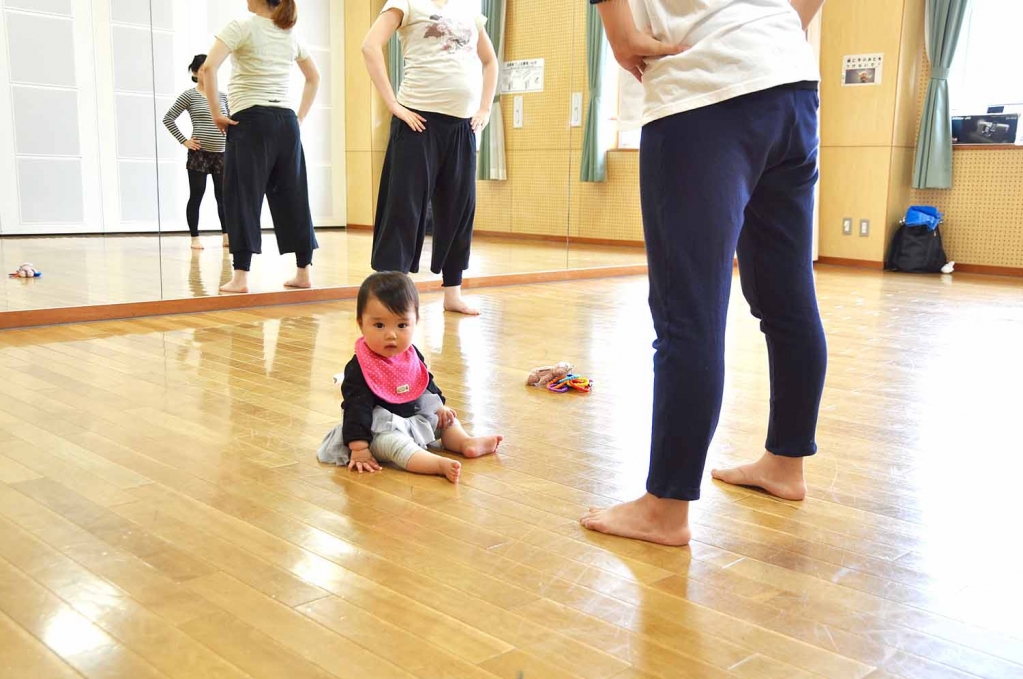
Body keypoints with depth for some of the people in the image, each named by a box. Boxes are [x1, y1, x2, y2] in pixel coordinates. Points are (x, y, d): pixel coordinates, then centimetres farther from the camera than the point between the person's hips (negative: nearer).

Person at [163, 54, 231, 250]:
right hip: (199, 153, -4)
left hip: (221, 153, 4)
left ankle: (227, 236, 14)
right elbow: (168, 118, -3)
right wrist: (184, 141, -8)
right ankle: (195, 238, 6)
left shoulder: (222, 96, 11)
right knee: (196, 196, 0)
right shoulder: (189, 95, -2)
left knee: (223, 196, 6)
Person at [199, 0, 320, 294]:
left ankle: (240, 276, -4)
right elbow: (314, 77, 24)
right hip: (286, 122, 5)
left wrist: (216, 113, -9)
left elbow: (209, 67, -17)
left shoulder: (242, 27, -5)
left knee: (244, 196, -2)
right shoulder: (290, 34, 13)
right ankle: (304, 271, 12)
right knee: (291, 197, 9)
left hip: (251, 121, -5)